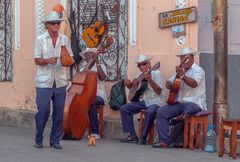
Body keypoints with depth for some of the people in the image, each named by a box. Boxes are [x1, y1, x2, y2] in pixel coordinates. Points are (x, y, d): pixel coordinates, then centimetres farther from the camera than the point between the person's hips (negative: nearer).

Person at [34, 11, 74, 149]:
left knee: (59, 112, 3)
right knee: (43, 111, -4)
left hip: (60, 81, 3)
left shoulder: (65, 39, 8)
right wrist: (47, 60, -20)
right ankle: (38, 140, 13)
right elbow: (37, 60, -1)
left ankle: (55, 140, 14)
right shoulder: (40, 40, 2)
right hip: (44, 81, -3)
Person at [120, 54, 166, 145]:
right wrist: (129, 84, -2)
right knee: (124, 109, -5)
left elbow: (159, 92, -20)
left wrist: (149, 80, -31)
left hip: (156, 101, -7)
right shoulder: (140, 75, 11)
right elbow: (133, 87, 22)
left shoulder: (156, 73, -10)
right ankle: (132, 135, -5)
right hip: (144, 101, 8)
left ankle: (144, 137, -22)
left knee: (150, 112, -39)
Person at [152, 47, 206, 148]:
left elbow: (194, 84, -26)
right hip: (180, 102, 7)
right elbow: (169, 83, 20)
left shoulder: (198, 70, -5)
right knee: (161, 112, -11)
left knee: (187, 110, -39)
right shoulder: (180, 70, 17)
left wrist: (182, 75, -36)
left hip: (194, 103, -7)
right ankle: (164, 141, -16)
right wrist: (169, 84, -4)